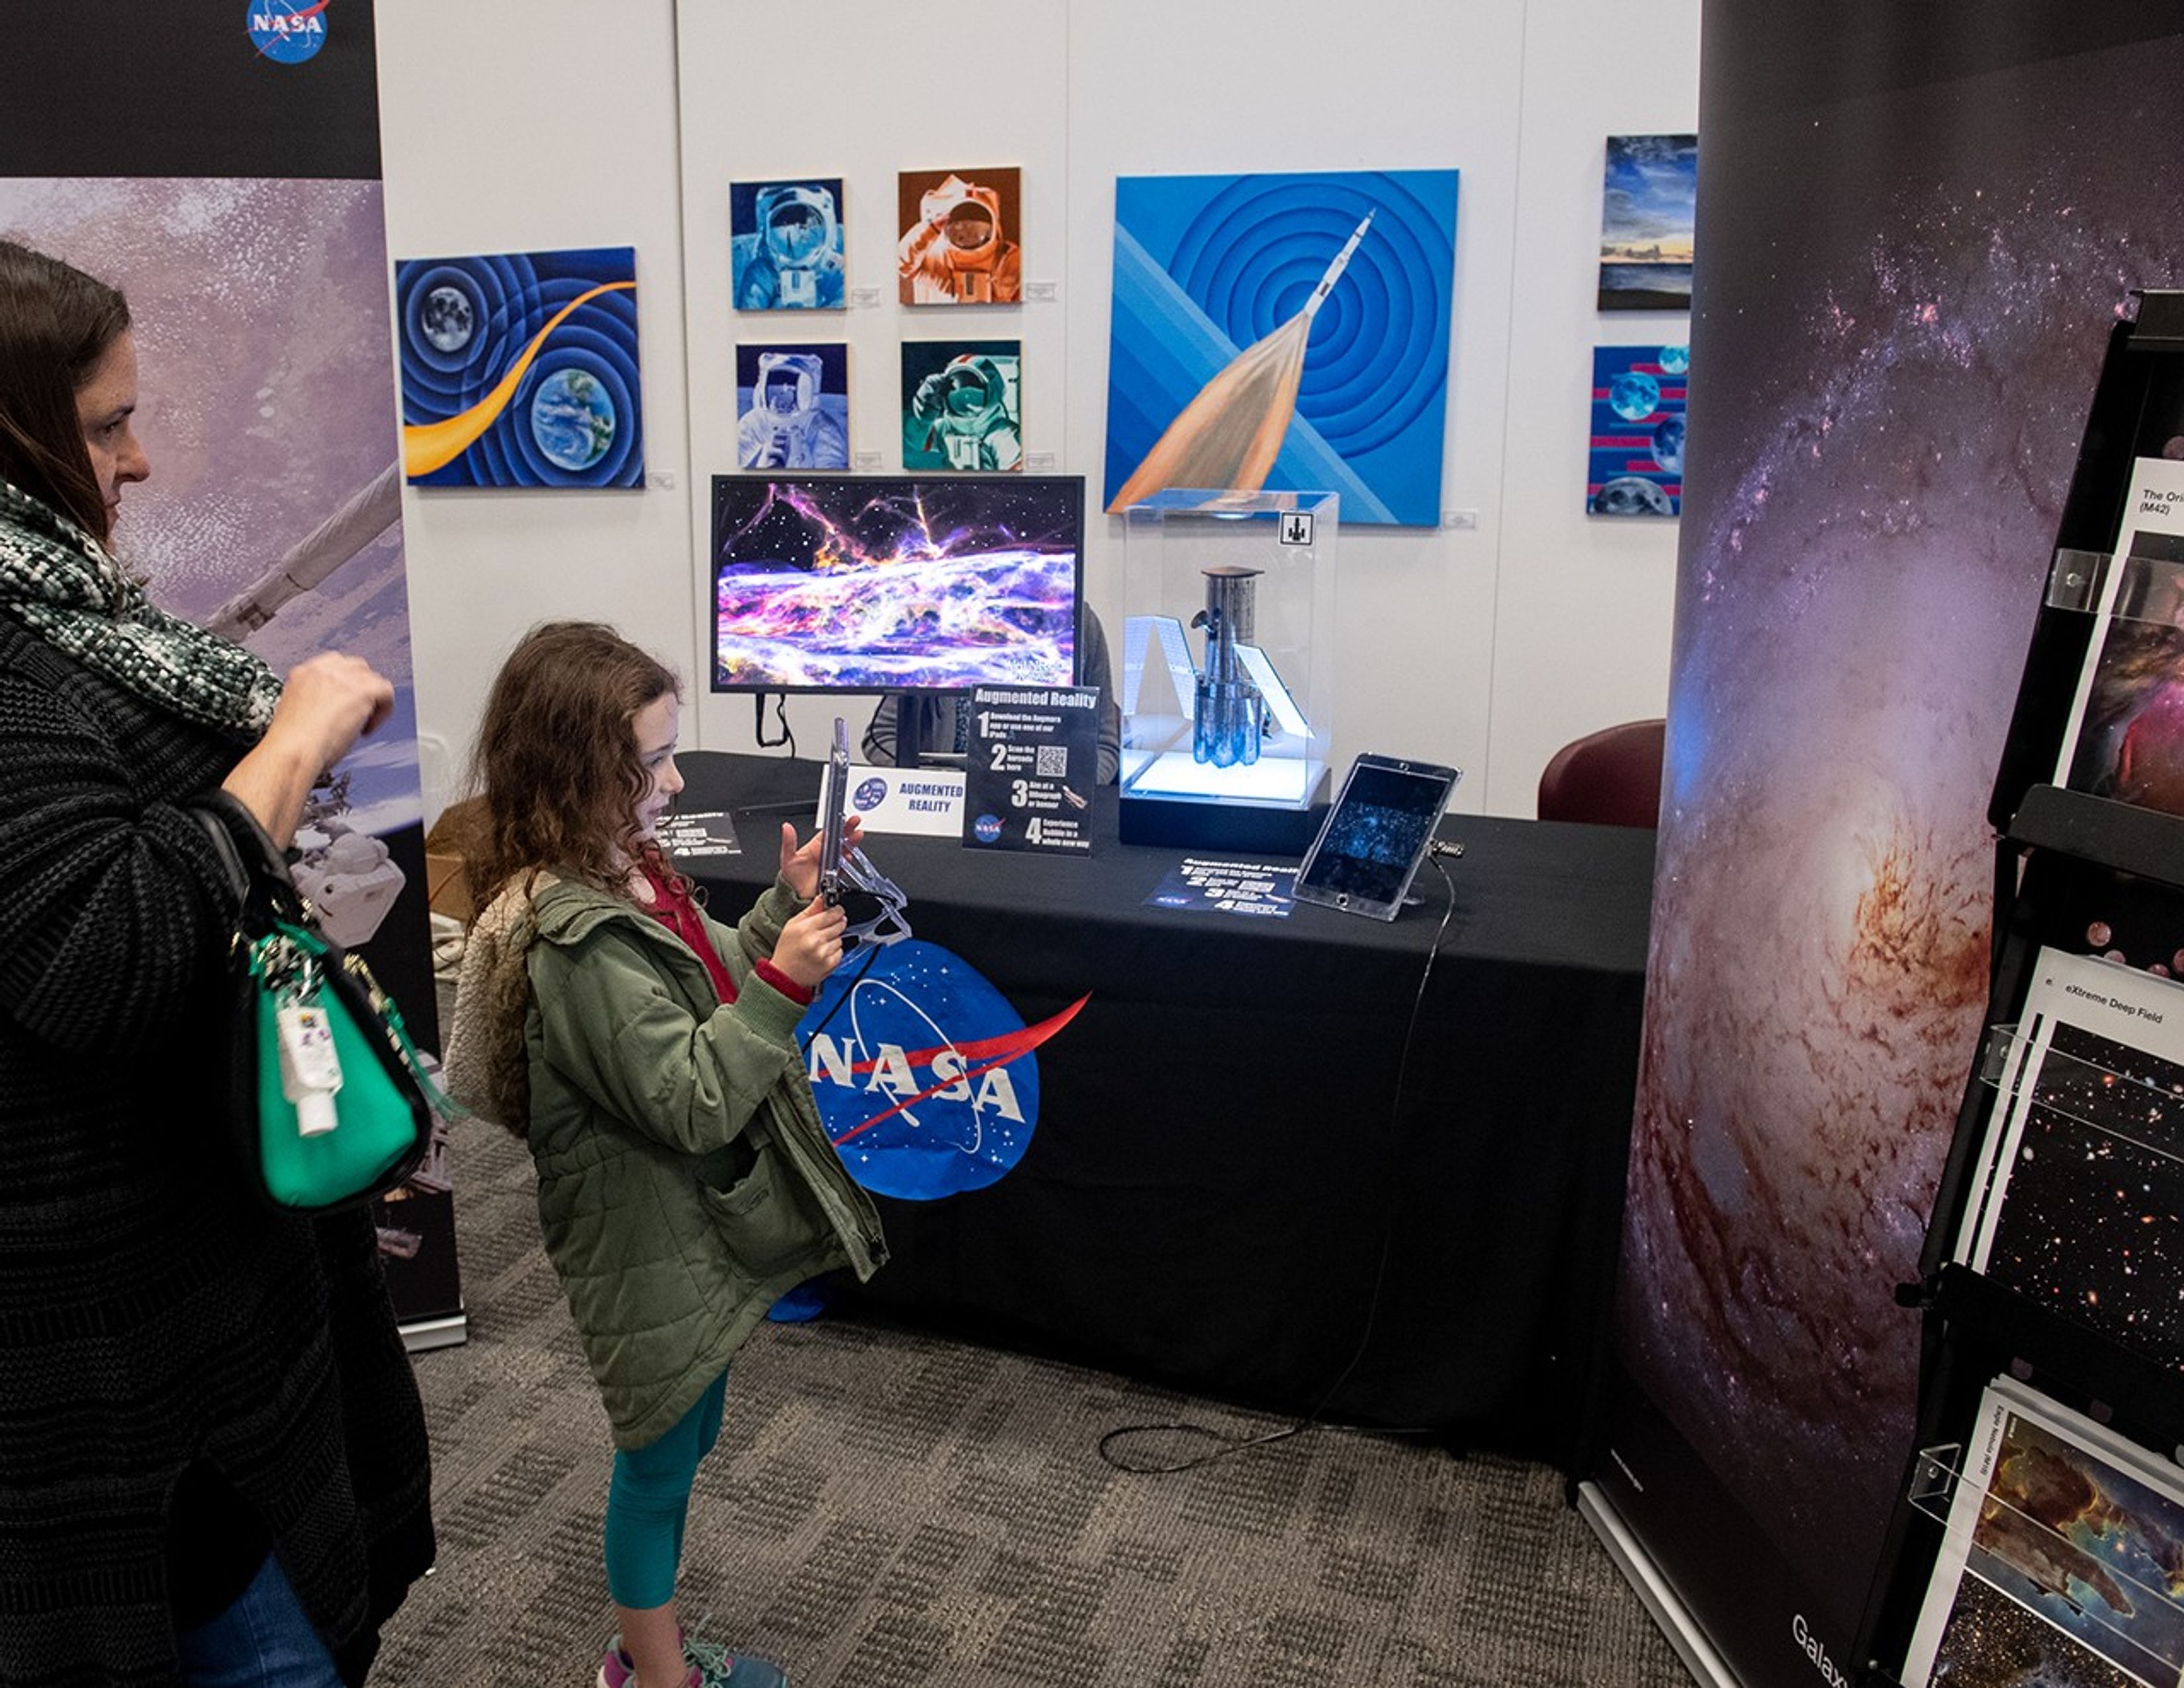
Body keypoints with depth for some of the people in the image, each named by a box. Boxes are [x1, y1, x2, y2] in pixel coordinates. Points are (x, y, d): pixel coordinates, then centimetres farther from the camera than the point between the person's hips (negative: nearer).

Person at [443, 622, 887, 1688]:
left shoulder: (626, 873, 0)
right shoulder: (575, 940, -29)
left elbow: (707, 991, 14)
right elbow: (689, 1100, -29)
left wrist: (784, 905, 2)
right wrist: (783, 983, -31)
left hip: (697, 1224, 9)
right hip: (652, 1249, -9)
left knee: (680, 1446, 24)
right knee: (661, 1459, 11)